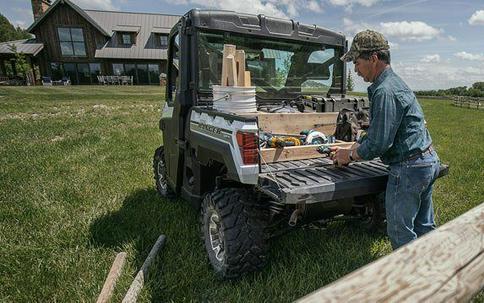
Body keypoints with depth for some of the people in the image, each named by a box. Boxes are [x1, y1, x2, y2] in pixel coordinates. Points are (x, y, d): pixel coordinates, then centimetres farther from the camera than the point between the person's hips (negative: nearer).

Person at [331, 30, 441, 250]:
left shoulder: (384, 92, -21)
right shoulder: (395, 82, 13)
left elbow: (378, 144, -23)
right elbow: (377, 133, 17)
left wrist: (350, 155, -6)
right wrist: (352, 149, 12)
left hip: (408, 169, -10)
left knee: (400, 231, 6)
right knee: (424, 227, 23)